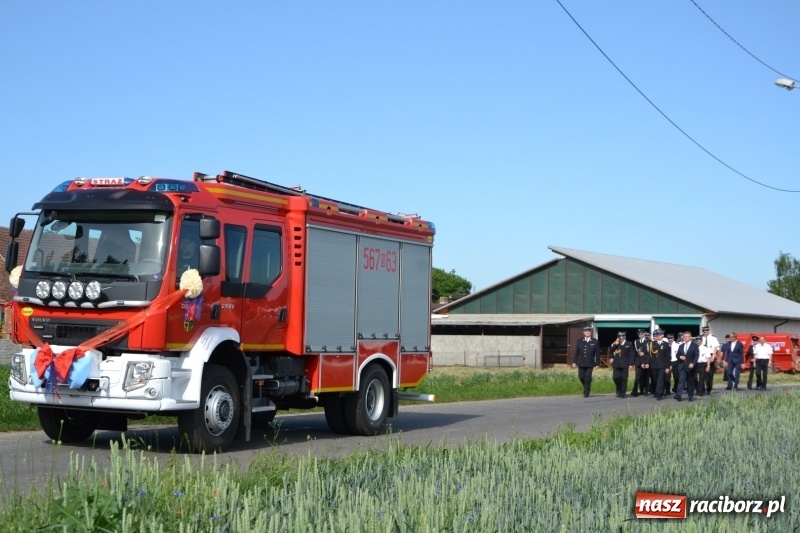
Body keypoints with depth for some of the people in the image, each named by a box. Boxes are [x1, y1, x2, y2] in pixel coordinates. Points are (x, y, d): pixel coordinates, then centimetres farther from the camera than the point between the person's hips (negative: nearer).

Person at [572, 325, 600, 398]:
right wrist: (574, 362, 3)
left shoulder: (595, 342, 1)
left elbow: (597, 354, 1)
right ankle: (586, 388, 29)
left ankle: (586, 393, 3)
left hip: (590, 364, -3)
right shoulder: (580, 341, 9)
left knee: (588, 378, -5)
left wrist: (597, 364, -2)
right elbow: (576, 352, 9)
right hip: (581, 363, 3)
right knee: (581, 377, 2)